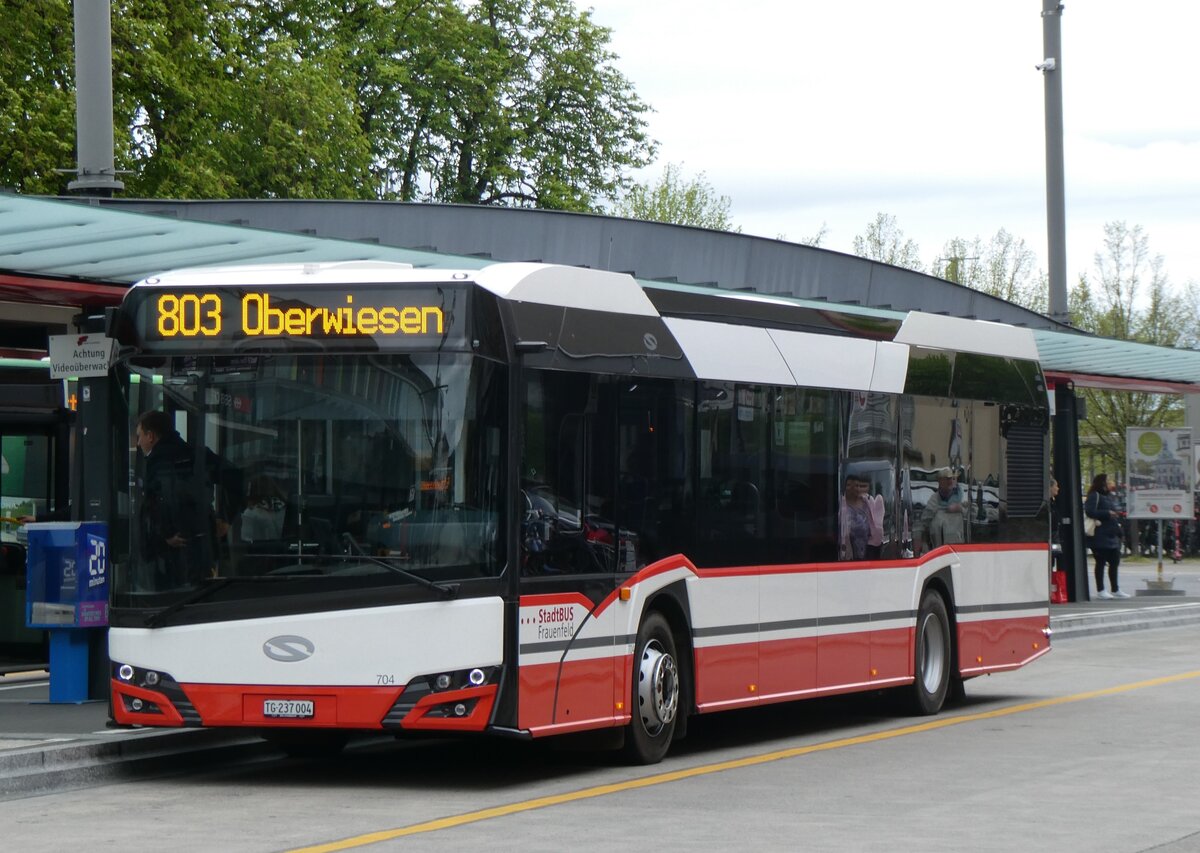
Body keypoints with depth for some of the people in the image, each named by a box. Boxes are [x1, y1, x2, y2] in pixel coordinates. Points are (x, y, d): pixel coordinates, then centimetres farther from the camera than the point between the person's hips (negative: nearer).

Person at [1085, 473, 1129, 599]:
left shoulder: (1109, 496, 21)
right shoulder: (1094, 496, -6)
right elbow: (1089, 512, -19)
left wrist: (1120, 533, 21)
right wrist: (1107, 513, -18)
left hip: (1112, 535, 9)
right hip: (1100, 536, -9)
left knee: (1114, 562, 10)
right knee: (1101, 562, -4)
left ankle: (1115, 589, 18)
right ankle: (1100, 590, 0)